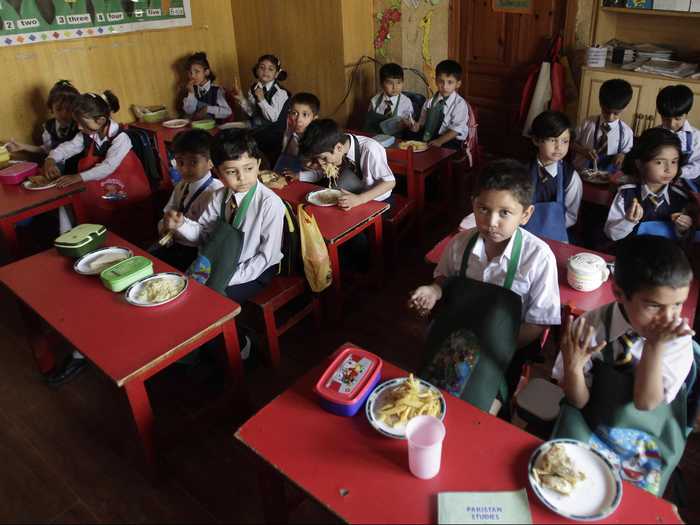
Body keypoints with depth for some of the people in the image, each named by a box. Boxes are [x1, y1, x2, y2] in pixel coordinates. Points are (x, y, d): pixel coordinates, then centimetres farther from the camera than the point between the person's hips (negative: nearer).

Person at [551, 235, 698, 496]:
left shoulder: (678, 340, -14)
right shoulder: (591, 327, -17)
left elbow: (646, 402, -20)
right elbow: (579, 401, -10)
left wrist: (655, 346, -31)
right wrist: (573, 368, -31)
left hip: (646, 453, 1)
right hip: (586, 433, 0)